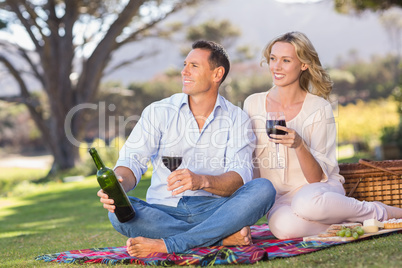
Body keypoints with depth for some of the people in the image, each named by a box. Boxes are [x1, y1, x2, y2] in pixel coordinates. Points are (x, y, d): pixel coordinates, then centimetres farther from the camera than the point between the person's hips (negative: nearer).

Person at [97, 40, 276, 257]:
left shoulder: (237, 119, 4)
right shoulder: (158, 112, 6)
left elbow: (240, 178, -9)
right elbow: (132, 160, -4)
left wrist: (202, 181, -31)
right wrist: (119, 184, -29)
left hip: (215, 210, 0)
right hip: (166, 211, 0)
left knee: (263, 189, -27)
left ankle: (166, 245, -31)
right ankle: (226, 237, -25)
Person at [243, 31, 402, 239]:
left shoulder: (319, 108, -6)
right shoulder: (252, 104, 3)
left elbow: (317, 177, -9)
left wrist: (299, 145, -28)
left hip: (318, 190, -2)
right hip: (278, 197, 2)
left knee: (306, 203, -40)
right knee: (283, 227, -36)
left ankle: (380, 213, -12)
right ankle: (347, 219, -10)